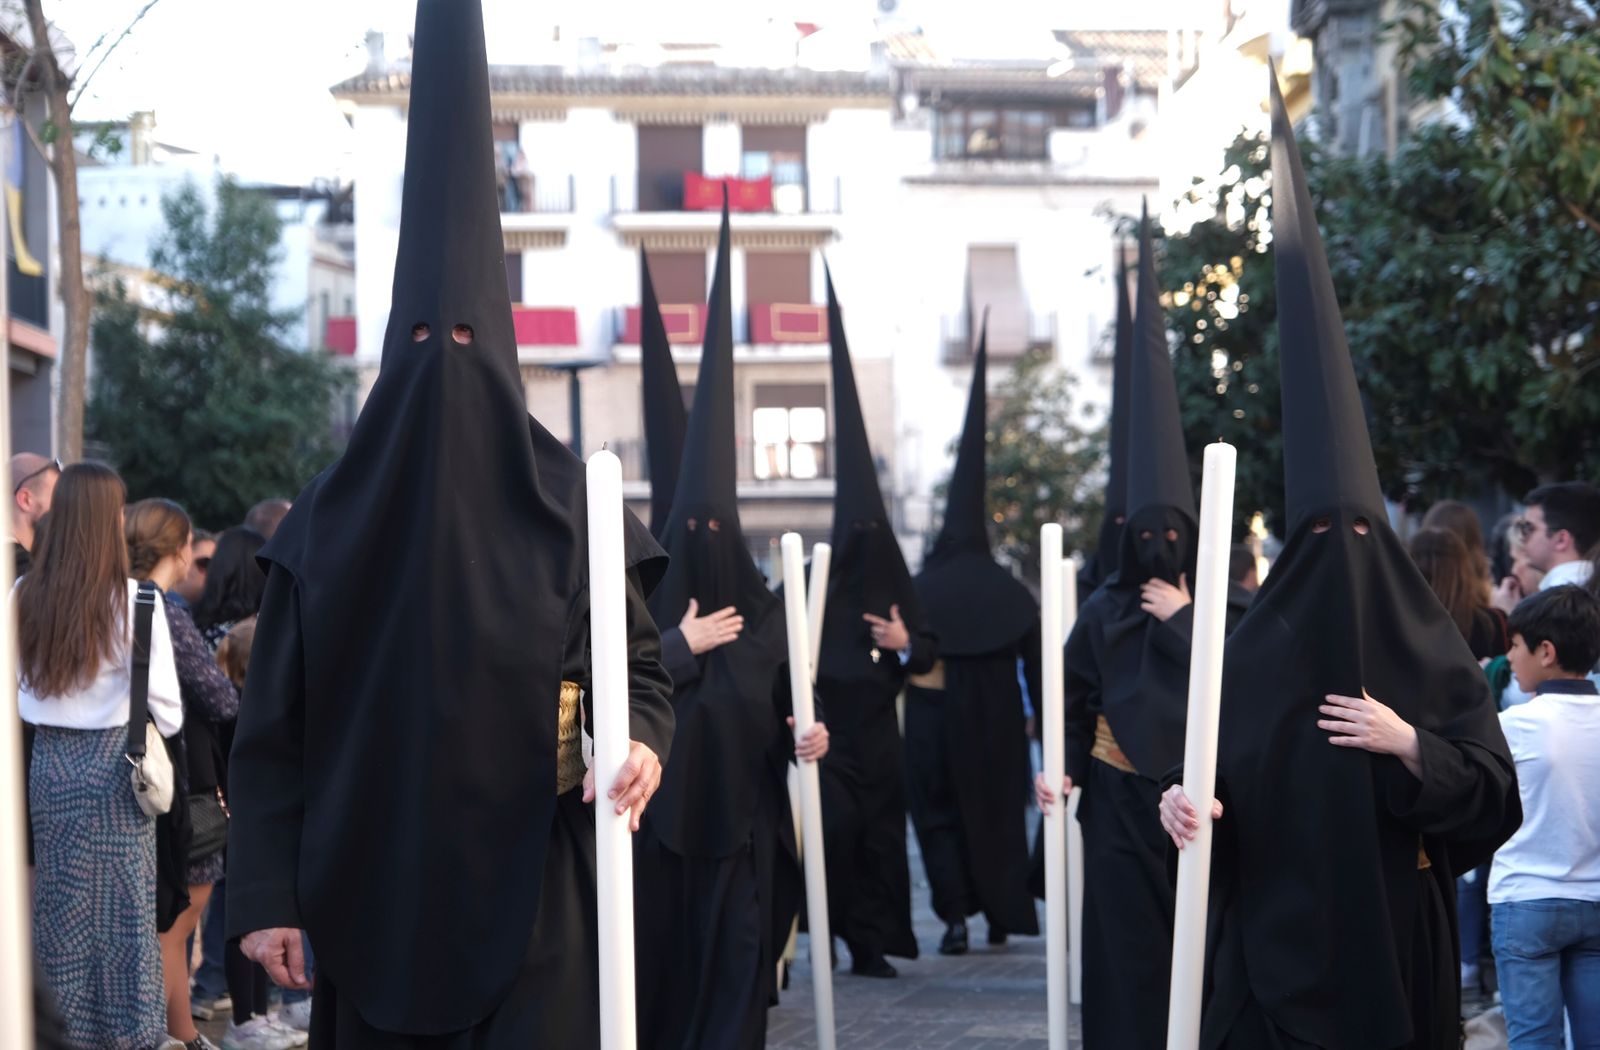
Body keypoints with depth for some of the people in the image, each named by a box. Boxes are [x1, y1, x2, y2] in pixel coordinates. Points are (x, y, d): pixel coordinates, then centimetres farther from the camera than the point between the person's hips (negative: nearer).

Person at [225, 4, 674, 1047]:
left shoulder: (567, 502, 1)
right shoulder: (327, 521, 3)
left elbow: (641, 662, 4)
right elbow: (274, 721, 2)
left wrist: (643, 740, -19)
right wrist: (267, 892, -4)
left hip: (530, 882, -1)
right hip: (376, 887, 1)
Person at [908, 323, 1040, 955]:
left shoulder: (918, 592, -4)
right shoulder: (1010, 594, 0)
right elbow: (1037, 665, -3)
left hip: (935, 722, -2)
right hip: (997, 728, 2)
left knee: (940, 813, 6)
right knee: (999, 813, 16)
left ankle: (956, 916, -8)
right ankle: (1001, 915, 16)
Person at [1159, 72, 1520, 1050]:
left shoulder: (1433, 650, 0)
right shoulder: (1259, 646, 0)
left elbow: (1496, 796, -2)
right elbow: (1218, 770, -1)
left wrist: (1409, 743, -16)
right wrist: (1186, 798, -23)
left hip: (1395, 934, 1)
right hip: (1277, 935, -1)